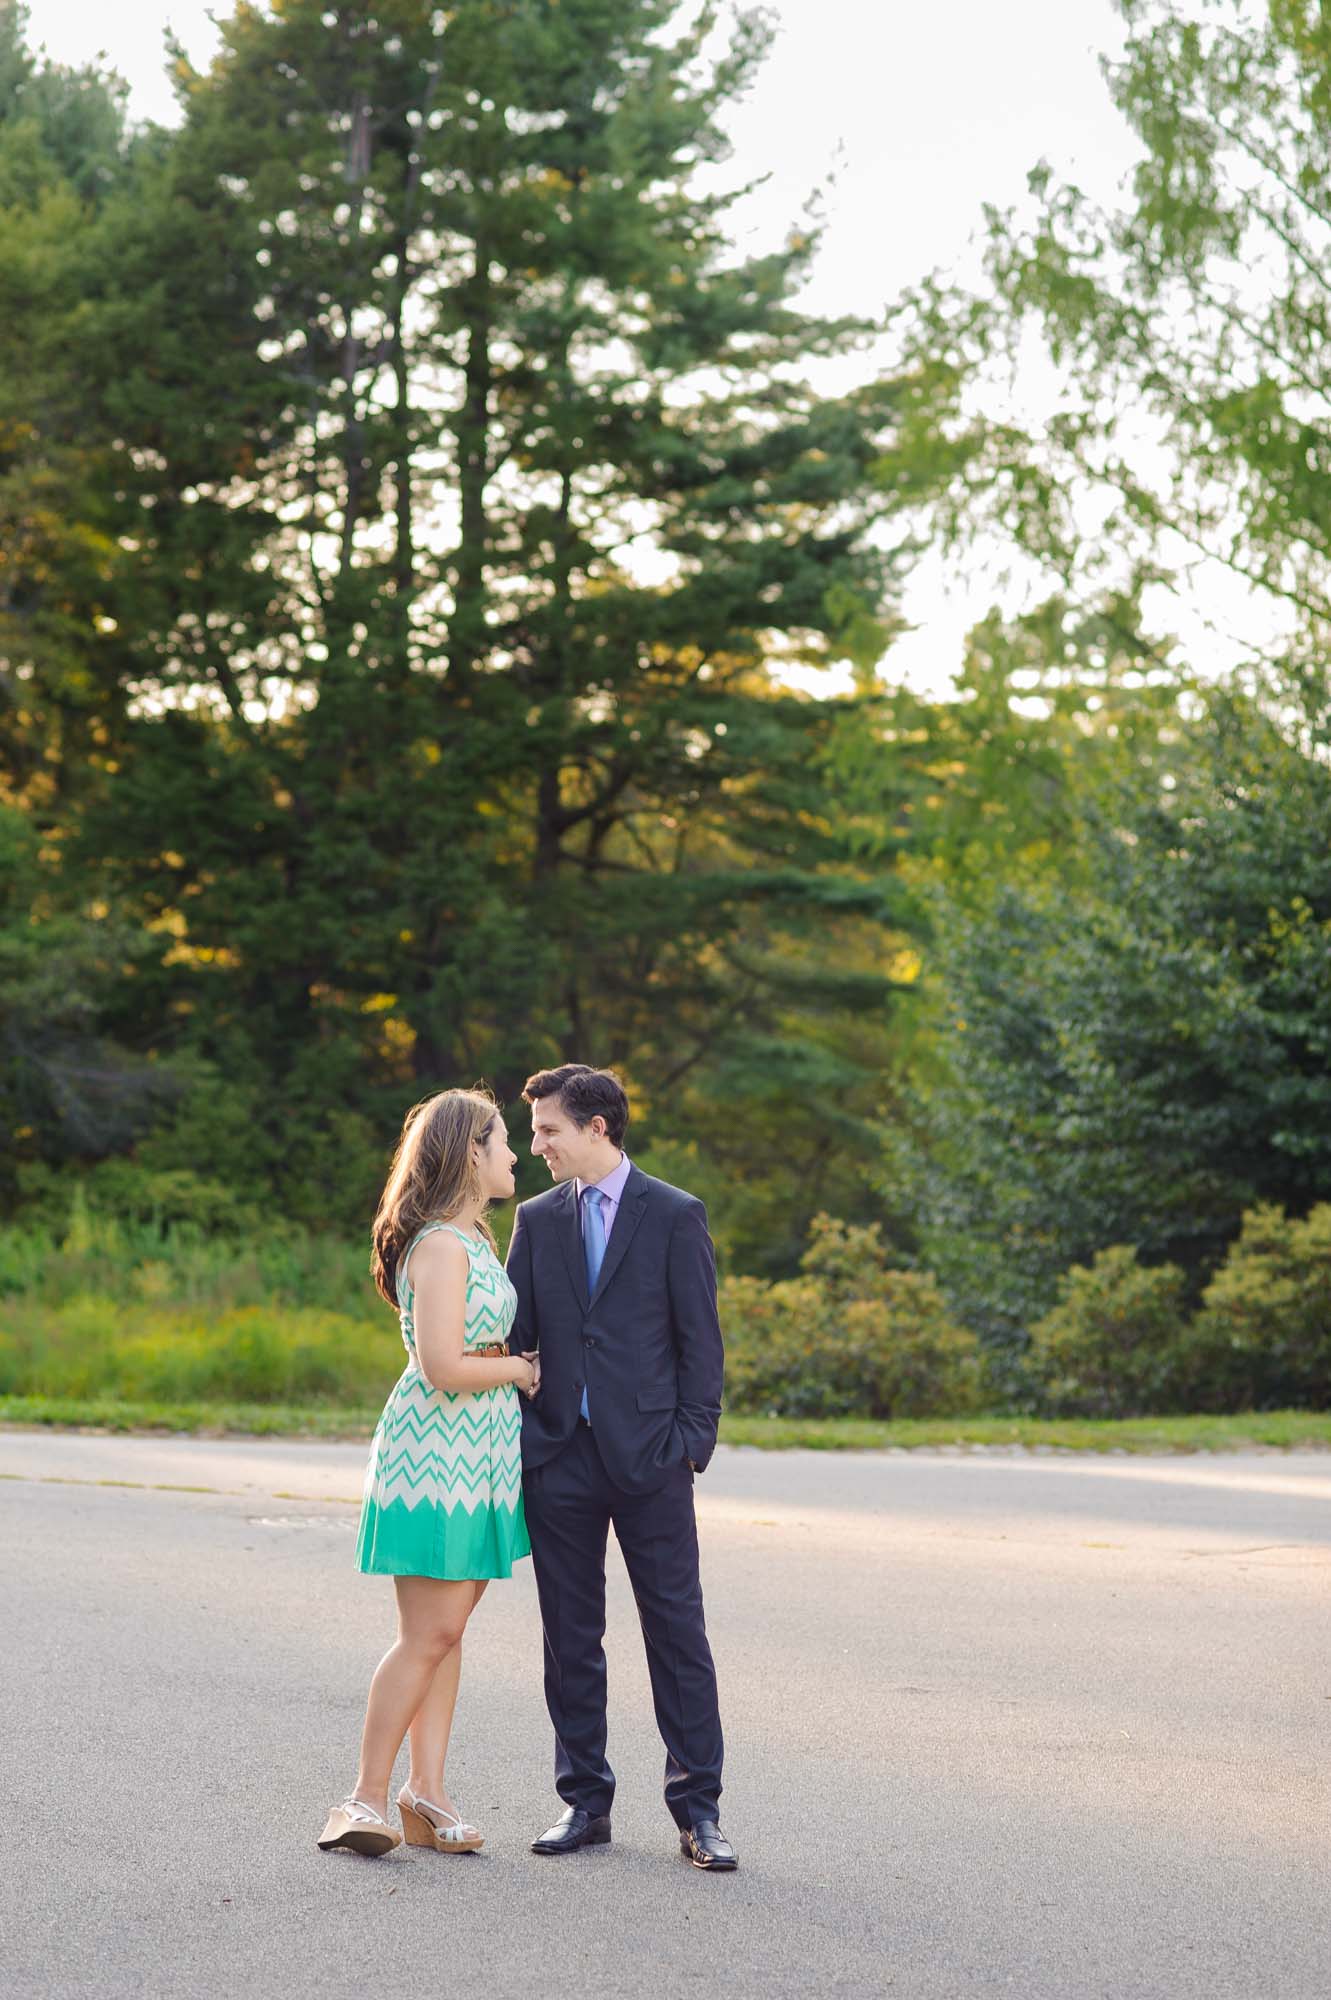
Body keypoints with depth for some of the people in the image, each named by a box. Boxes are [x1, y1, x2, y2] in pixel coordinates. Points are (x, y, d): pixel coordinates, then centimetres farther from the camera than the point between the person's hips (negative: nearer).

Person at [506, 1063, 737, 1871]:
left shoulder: (676, 1216, 0)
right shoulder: (538, 1219, 11)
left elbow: (700, 1338, -1)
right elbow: (512, 1334, 11)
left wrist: (692, 1440, -9)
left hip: (649, 1456, -4)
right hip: (561, 1457, 4)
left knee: (678, 1633, -1)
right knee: (571, 1638, 7)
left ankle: (698, 1809, 5)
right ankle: (586, 1801, 16)